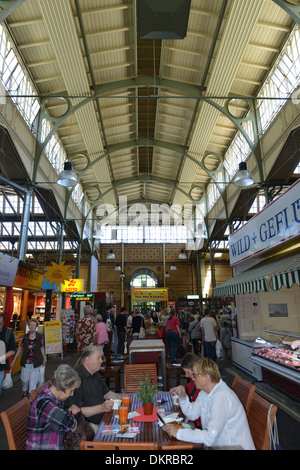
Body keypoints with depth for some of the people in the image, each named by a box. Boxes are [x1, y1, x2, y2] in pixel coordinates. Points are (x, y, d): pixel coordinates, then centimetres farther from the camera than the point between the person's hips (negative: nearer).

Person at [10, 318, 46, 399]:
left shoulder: (40, 336, -6)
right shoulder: (25, 336, -1)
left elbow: (42, 348, 3)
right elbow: (20, 348, 5)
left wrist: (44, 359, 9)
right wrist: (14, 361, 6)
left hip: (35, 362, -2)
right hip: (25, 362, 2)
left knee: (33, 380, 1)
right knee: (24, 379, 15)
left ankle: (31, 397, 17)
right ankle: (24, 393, 42)